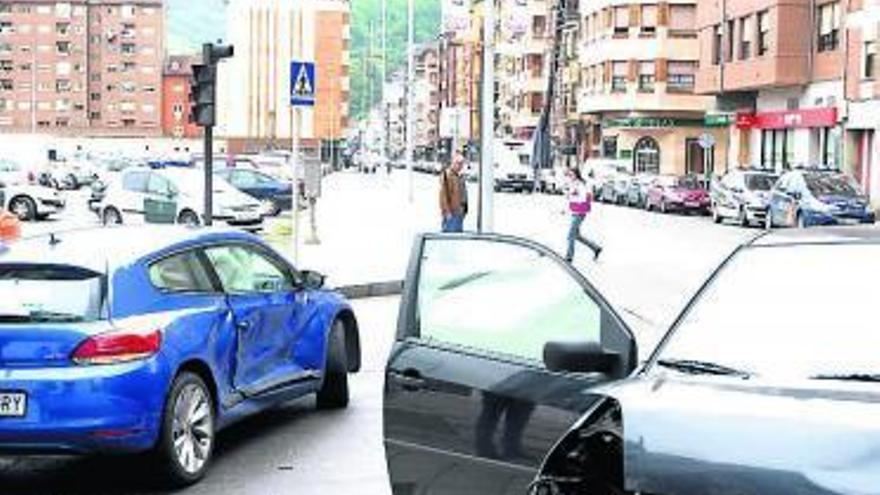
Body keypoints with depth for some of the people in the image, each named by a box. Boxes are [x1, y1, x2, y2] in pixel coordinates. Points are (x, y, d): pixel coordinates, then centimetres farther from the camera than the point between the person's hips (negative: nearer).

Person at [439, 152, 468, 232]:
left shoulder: (460, 177, 15)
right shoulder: (446, 175, -12)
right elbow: (443, 194, -17)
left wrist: (465, 209, 16)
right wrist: (447, 211, -20)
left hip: (460, 213, 9)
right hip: (451, 213, -9)